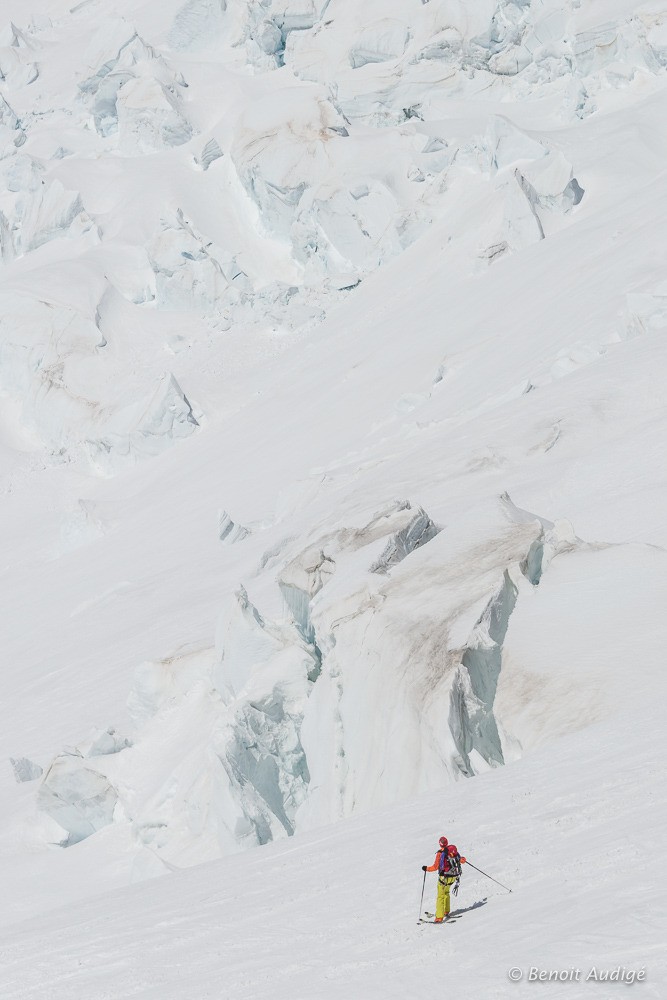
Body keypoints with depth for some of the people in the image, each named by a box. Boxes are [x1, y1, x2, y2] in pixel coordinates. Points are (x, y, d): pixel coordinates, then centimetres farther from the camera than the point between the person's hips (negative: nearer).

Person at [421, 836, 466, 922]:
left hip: (444, 877, -6)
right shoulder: (453, 850, 1)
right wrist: (462, 859, 33)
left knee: (441, 896, -1)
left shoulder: (440, 853, -13)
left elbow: (435, 867, -14)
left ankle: (439, 917, -9)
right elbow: (462, 861, 9)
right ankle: (446, 912, 32)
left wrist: (426, 868, 2)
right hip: (454, 876, 6)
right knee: (446, 892, 29)